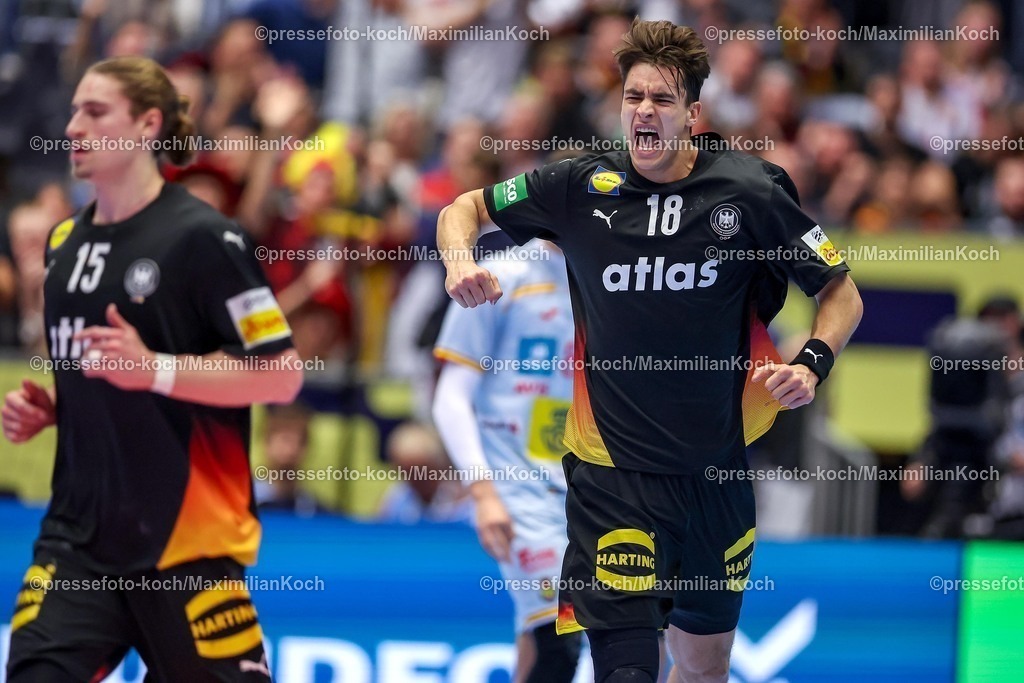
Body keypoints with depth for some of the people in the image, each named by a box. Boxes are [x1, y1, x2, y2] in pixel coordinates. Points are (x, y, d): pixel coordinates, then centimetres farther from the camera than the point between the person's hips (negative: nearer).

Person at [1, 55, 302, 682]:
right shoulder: (65, 243, 13)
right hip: (78, 535, 6)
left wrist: (155, 368, -22)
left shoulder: (201, 238, -11)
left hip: (187, 537, -6)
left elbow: (283, 374, -13)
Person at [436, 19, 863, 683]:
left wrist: (812, 365, -17)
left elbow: (842, 292, 2)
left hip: (716, 471, 2)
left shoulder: (751, 192, -6)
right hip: (612, 472, -2)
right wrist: (461, 260, -12)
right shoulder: (580, 186, -4)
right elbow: (464, 209, 10)